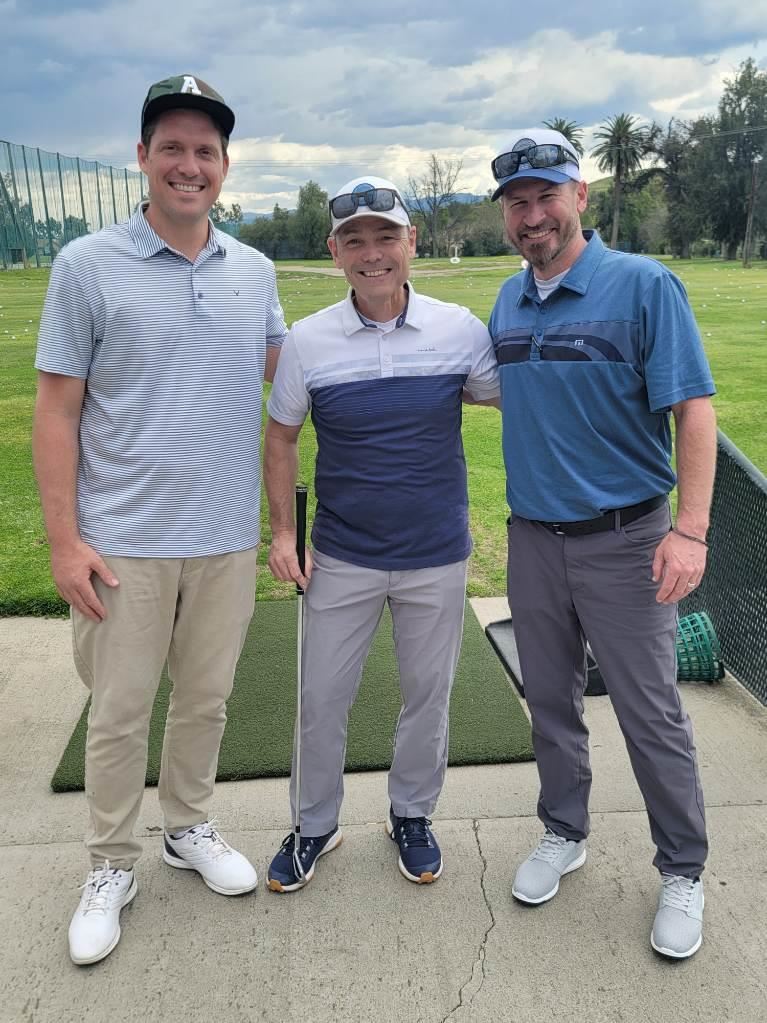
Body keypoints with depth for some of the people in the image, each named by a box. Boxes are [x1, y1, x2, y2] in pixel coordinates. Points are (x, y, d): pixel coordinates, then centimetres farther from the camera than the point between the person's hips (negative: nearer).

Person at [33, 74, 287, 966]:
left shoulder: (255, 271, 7)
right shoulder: (87, 265, -4)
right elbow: (56, 409, -5)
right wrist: (64, 539, -9)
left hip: (228, 538, 4)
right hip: (123, 542, -3)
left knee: (206, 698, 16)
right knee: (119, 713, 8)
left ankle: (189, 828, 38)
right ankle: (110, 867, 28)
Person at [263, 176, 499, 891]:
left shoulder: (461, 330, -6)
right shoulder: (308, 340, -5)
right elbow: (281, 438, 5)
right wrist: (283, 532, -1)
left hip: (437, 556, 0)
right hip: (341, 557, 0)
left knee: (428, 695, 15)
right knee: (321, 698, 10)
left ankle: (412, 816, 39)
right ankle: (315, 825, 34)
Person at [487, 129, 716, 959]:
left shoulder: (643, 285, -10)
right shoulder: (508, 299, 7)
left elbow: (693, 410, -13)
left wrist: (689, 530, -20)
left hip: (622, 540, -5)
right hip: (532, 538, 5)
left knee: (651, 713, 5)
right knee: (550, 699, 17)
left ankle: (683, 872, 26)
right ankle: (564, 834, 38)